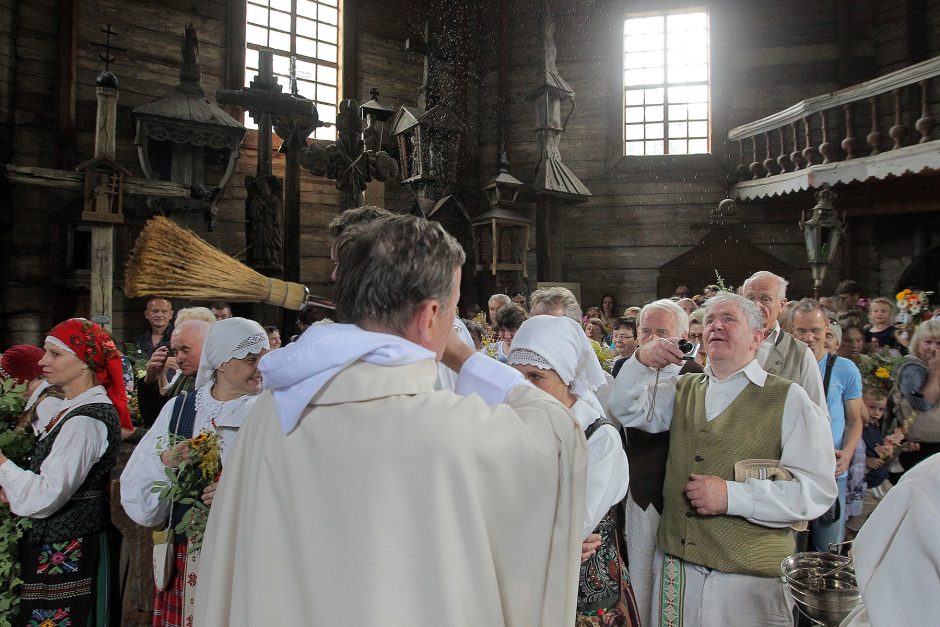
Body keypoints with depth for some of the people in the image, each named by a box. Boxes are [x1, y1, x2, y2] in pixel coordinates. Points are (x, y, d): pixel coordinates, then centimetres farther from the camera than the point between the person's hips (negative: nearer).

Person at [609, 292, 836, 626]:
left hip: (751, 575, -4)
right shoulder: (682, 390, 13)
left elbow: (817, 490, -12)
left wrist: (732, 495, -21)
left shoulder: (788, 398, -5)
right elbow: (623, 408, 9)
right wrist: (642, 361, -8)